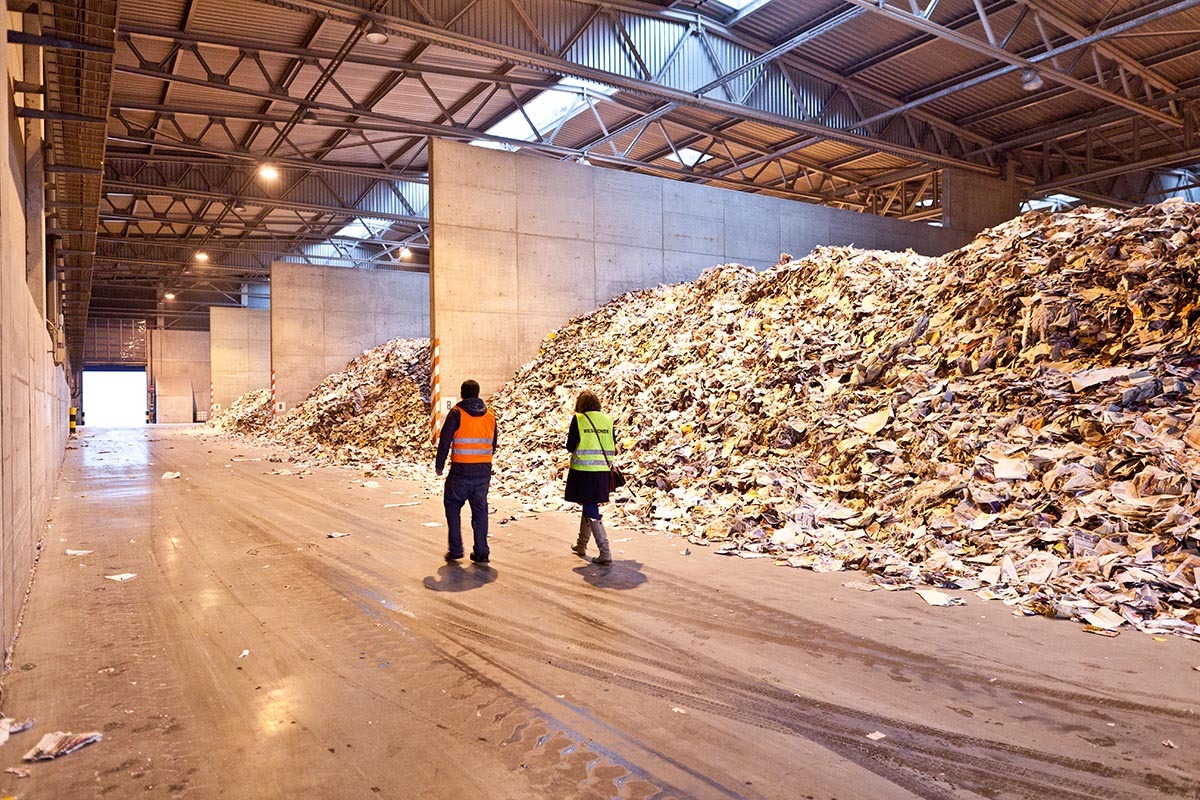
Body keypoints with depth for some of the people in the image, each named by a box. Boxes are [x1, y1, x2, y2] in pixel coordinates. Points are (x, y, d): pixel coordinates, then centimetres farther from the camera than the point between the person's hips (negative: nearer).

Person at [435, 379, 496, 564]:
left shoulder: (457, 413, -7)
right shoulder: (490, 415, 8)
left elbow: (444, 441, -8)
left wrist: (439, 465, 1)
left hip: (461, 471, -4)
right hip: (484, 472, 4)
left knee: (453, 506, 12)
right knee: (480, 510, 11)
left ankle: (455, 549, 9)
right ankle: (481, 552, 12)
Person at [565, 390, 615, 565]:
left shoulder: (578, 419, -6)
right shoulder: (607, 420, 6)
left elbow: (570, 446, -5)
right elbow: (612, 446, 7)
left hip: (583, 470, -5)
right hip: (602, 470, 5)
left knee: (591, 512, -2)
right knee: (590, 507, 21)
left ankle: (605, 553, -9)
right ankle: (581, 545, 34)